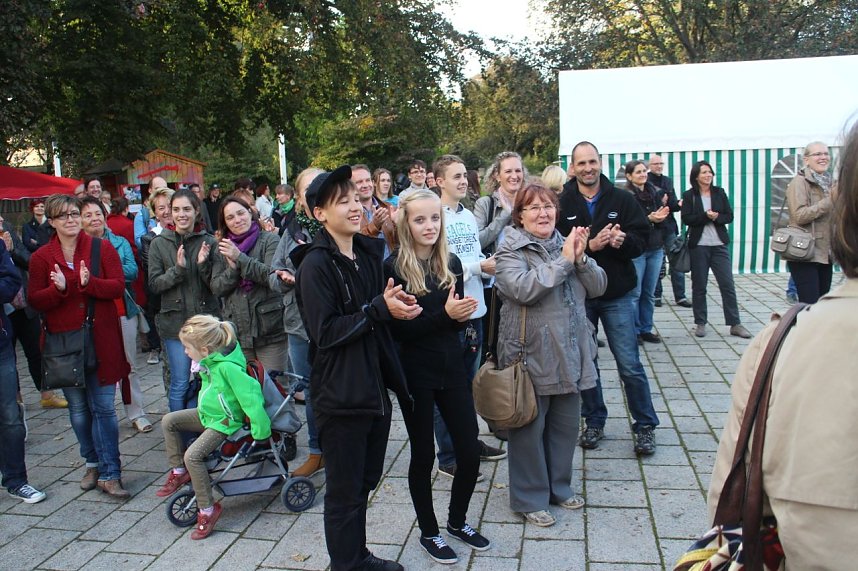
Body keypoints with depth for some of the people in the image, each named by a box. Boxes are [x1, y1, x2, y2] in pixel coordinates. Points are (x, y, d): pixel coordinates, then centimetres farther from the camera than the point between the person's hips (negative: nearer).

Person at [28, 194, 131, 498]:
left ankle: (108, 474, 7)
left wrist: (89, 283, -23)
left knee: (103, 407, -1)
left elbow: (118, 287, -5)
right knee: (78, 408, 12)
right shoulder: (41, 257, 3)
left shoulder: (102, 248, 1)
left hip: (101, 339, -2)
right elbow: (35, 301, 0)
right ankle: (93, 464, 30)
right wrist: (58, 289, -19)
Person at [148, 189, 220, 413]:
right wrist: (177, 269, -18)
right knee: (180, 384, 3)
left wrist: (204, 264, -17)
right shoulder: (159, 244, 1)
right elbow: (154, 285, -2)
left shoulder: (209, 242, 1)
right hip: (175, 322, -1)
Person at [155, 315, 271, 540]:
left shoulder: (227, 367, -32)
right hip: (208, 413, 10)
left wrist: (261, 433, -26)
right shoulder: (211, 359, -3)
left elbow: (251, 394, -33)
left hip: (224, 422, -10)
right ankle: (179, 472, 22)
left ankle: (208, 509, -8)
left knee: (193, 455, -23)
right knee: (169, 421, 9)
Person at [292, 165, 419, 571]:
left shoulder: (369, 253, 8)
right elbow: (326, 332, -19)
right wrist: (380, 308, -22)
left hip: (376, 389, 7)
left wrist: (397, 306, -1)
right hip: (341, 396, -7)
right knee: (344, 492, 8)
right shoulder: (315, 264, -14)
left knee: (366, 481, 21)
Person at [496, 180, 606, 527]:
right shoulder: (511, 250, -8)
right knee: (530, 427, 6)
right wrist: (564, 260, -22)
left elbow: (597, 287, 4)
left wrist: (580, 258, -13)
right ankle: (529, 498, 23)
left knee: (566, 425, 17)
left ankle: (559, 486, 37)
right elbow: (524, 289, -26)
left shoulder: (567, 243, 9)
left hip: (569, 353, 6)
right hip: (531, 355, -6)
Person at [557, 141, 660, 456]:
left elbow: (641, 239, -1)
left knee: (630, 365, 2)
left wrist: (623, 241, -21)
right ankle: (594, 422, 30)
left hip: (617, 294, 0)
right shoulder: (562, 204, -4)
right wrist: (588, 246, -23)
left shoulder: (622, 200, 0)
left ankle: (645, 426, 20)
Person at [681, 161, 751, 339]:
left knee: (728, 285, 1)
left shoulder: (720, 193, 8)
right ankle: (700, 323, 15)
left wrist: (716, 217, -15)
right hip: (698, 246, -2)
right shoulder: (689, 195, 0)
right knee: (699, 286, 4)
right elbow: (686, 219, -10)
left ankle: (735, 324, 6)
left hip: (719, 245, 2)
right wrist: (706, 216, -19)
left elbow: (729, 216, 3)